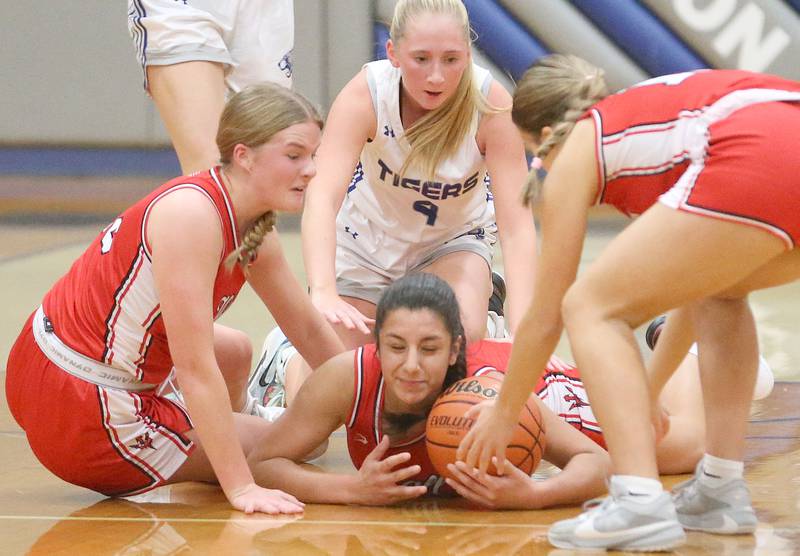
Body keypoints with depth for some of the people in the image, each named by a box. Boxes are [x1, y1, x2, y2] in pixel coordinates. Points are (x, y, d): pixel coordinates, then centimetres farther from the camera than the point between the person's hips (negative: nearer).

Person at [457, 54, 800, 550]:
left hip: (753, 169, -7)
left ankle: (640, 504, -8)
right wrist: (649, 393, 60)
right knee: (717, 291, 33)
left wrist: (502, 415, 39)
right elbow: (694, 280, 49)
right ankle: (721, 490, 23)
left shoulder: (575, 153, 21)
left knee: (591, 308, 8)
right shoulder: (648, 107, 40)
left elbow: (545, 318, 24)